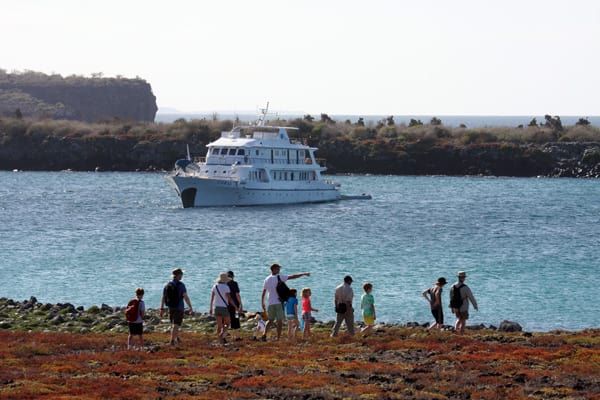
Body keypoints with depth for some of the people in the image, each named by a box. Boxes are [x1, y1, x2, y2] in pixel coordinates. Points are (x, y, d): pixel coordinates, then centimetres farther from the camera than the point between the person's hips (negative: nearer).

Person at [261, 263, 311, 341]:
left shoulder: (267, 279, 8)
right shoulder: (279, 277, -7)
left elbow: (263, 293, 11)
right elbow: (293, 277, -7)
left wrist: (263, 302, 20)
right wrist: (304, 274, 1)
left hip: (271, 303, 5)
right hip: (278, 302, -5)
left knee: (270, 320, 14)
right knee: (280, 321, 1)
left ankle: (264, 335, -4)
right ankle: (278, 338, -2)